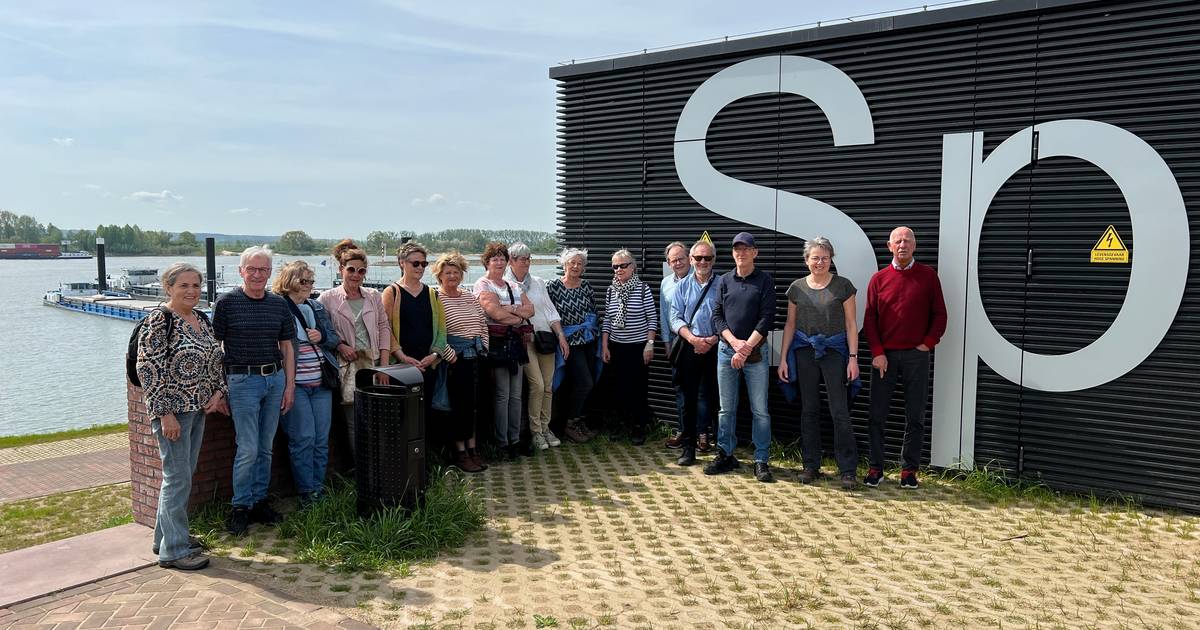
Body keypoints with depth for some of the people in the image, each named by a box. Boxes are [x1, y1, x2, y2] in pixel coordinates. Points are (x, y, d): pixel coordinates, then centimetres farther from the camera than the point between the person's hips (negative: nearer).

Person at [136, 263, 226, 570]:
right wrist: (165, 413, -19)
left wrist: (218, 392, 4)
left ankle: (166, 535, 30)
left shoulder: (202, 319, 10)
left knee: (184, 475, 16)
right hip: (172, 410, -8)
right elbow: (148, 369, -17)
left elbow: (216, 359, 19)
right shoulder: (159, 320, -13)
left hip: (198, 408, 8)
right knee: (178, 477, -3)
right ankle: (174, 550, 6)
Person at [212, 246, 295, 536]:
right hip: (242, 380, -4)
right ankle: (240, 506, 10)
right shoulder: (227, 303, -4)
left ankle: (259, 501, 23)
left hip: (275, 379, 4)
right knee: (248, 449, -4)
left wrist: (289, 385, 8)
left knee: (266, 447, 11)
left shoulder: (279, 304, 8)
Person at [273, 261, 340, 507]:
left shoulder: (318, 307, 14)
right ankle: (306, 492, 7)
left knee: (322, 439, 8)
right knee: (303, 438, -6)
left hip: (321, 383, 6)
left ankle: (318, 488, 19)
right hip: (295, 383, -6)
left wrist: (322, 337, -4)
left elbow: (334, 339, 17)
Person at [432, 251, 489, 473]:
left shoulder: (469, 296, 13)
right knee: (459, 403, -2)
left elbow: (483, 323, 16)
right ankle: (460, 452, 7)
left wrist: (484, 347, 7)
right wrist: (450, 354, -17)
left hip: (476, 354, 6)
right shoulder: (436, 298, -6)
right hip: (456, 357, -6)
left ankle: (472, 447, 19)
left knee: (475, 402, 9)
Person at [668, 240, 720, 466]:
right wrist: (692, 338, -11)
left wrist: (713, 340, -13)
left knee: (709, 396, -3)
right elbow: (675, 318, 4)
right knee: (688, 397, 3)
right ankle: (689, 447, 10)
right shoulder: (682, 286, 10)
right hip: (688, 347, 1)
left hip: (715, 348, -1)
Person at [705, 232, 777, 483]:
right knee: (726, 408, 8)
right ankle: (725, 455, 19)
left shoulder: (765, 281, 1)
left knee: (760, 410, 0)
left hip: (756, 352, -3)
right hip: (727, 350, 3)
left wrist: (747, 348, -13)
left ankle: (761, 461, 7)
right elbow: (717, 315, 5)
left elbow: (766, 318, -7)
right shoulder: (725, 281, 9)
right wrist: (735, 342, -10)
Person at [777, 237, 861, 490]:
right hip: (804, 351, 3)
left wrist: (853, 357, -7)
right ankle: (811, 466, 18)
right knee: (809, 410, 8)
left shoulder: (843, 286, -1)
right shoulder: (797, 288, 6)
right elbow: (790, 324, 9)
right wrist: (783, 359, 5)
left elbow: (851, 324, -1)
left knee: (840, 412, -5)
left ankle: (848, 470, 3)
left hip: (834, 350, -3)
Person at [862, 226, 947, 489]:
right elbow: (869, 319, 4)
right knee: (877, 415, 3)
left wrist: (928, 343, -5)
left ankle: (909, 470, 14)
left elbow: (939, 315, 6)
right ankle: (875, 468, 13)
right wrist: (877, 353, -5)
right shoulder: (879, 278, 5)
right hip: (884, 355, 1)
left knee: (915, 417, 4)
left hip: (916, 355, 0)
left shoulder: (928, 275, 4)